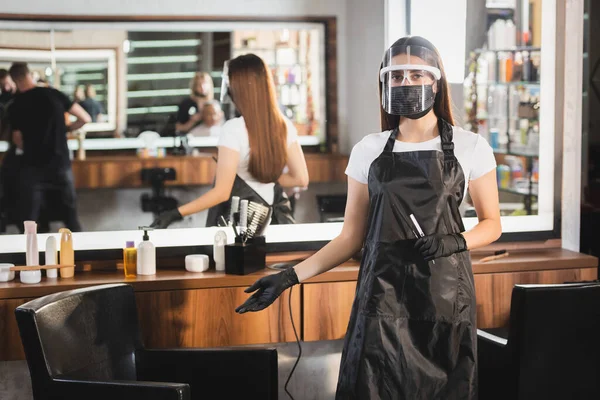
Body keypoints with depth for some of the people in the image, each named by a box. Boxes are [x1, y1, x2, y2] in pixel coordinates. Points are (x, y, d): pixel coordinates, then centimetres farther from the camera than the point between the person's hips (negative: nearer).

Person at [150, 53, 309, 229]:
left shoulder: (234, 129, -19)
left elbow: (221, 192, -21)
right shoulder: (284, 125, -1)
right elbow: (301, 178, 3)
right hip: (275, 219, 6)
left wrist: (176, 213, -19)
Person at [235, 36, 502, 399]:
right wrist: (290, 277, -4)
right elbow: (352, 237, 6)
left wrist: (457, 241, -14)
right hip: (382, 294, 1)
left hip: (445, 292, -1)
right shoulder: (368, 151, 5)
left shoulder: (470, 147, 0)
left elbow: (491, 225, 8)